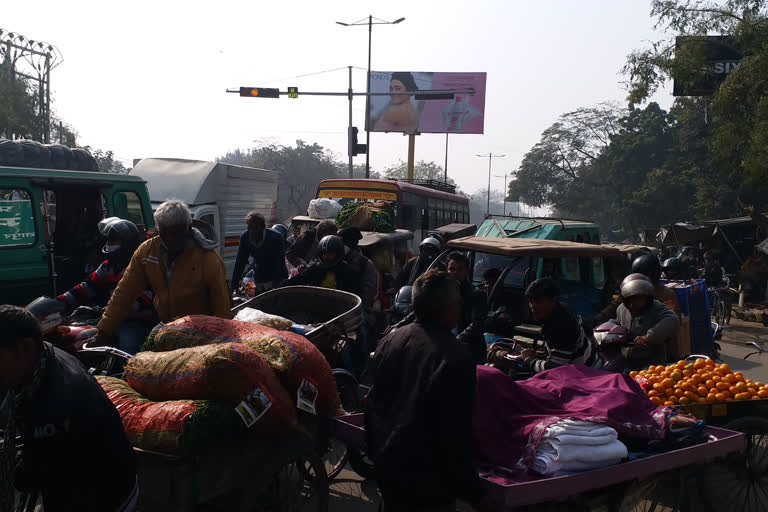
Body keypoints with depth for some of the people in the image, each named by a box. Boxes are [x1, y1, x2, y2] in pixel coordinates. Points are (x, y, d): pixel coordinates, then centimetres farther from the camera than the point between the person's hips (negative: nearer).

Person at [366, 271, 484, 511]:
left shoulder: (390, 341, -2)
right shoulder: (456, 358, -24)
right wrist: (473, 491, -10)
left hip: (386, 468, 7)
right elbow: (456, 436, -22)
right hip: (428, 482, -7)